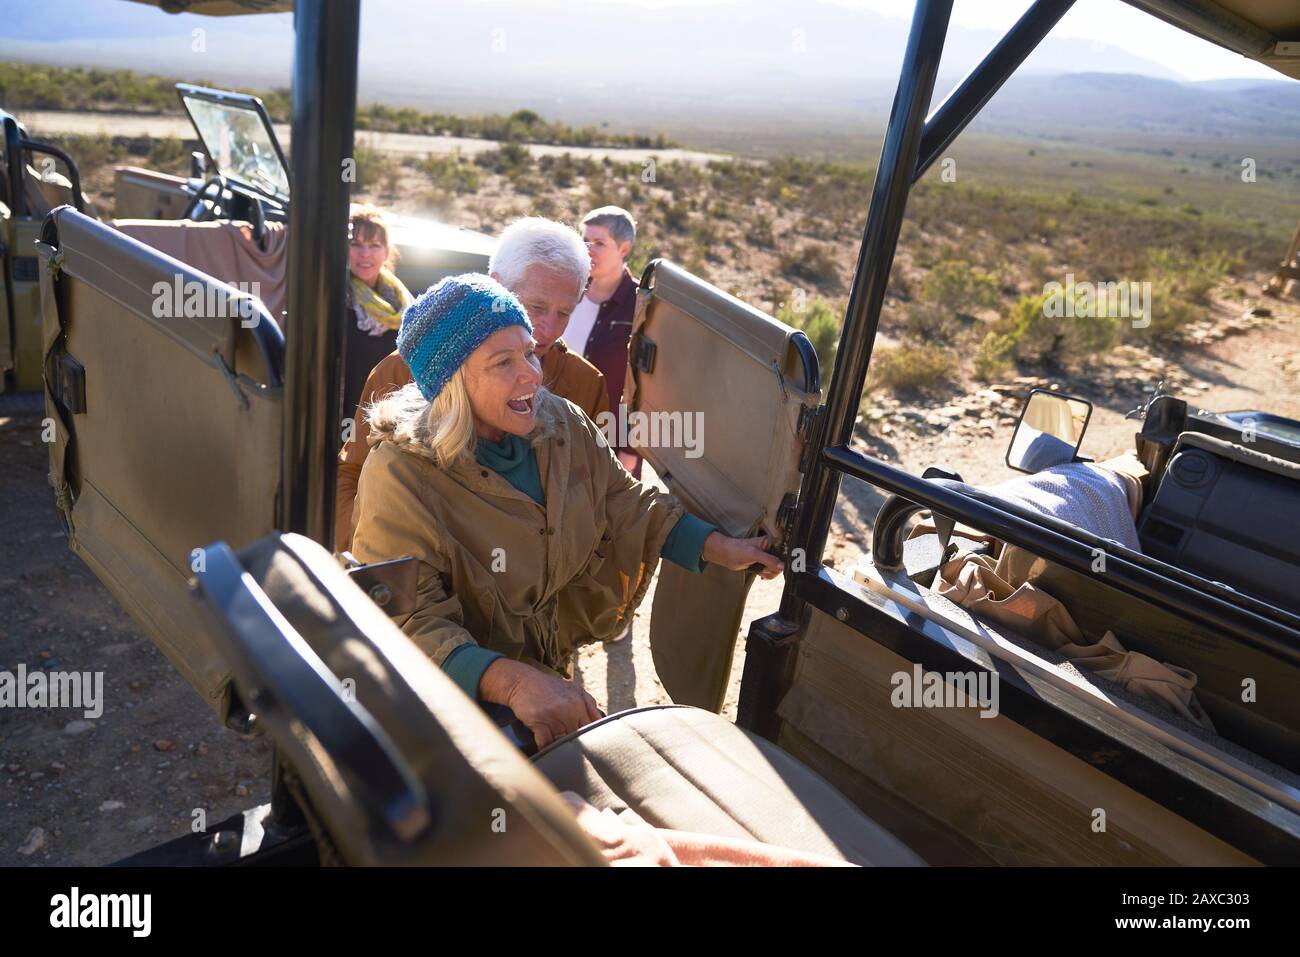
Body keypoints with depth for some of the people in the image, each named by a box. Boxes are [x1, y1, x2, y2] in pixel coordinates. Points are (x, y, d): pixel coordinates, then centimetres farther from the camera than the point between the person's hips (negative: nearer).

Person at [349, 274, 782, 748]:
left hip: (551, 668, 6)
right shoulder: (402, 476, -25)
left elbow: (627, 504, 6)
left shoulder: (562, 425, -7)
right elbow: (407, 623, -30)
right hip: (463, 688, -5)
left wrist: (722, 548, -4)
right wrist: (513, 682, -44)